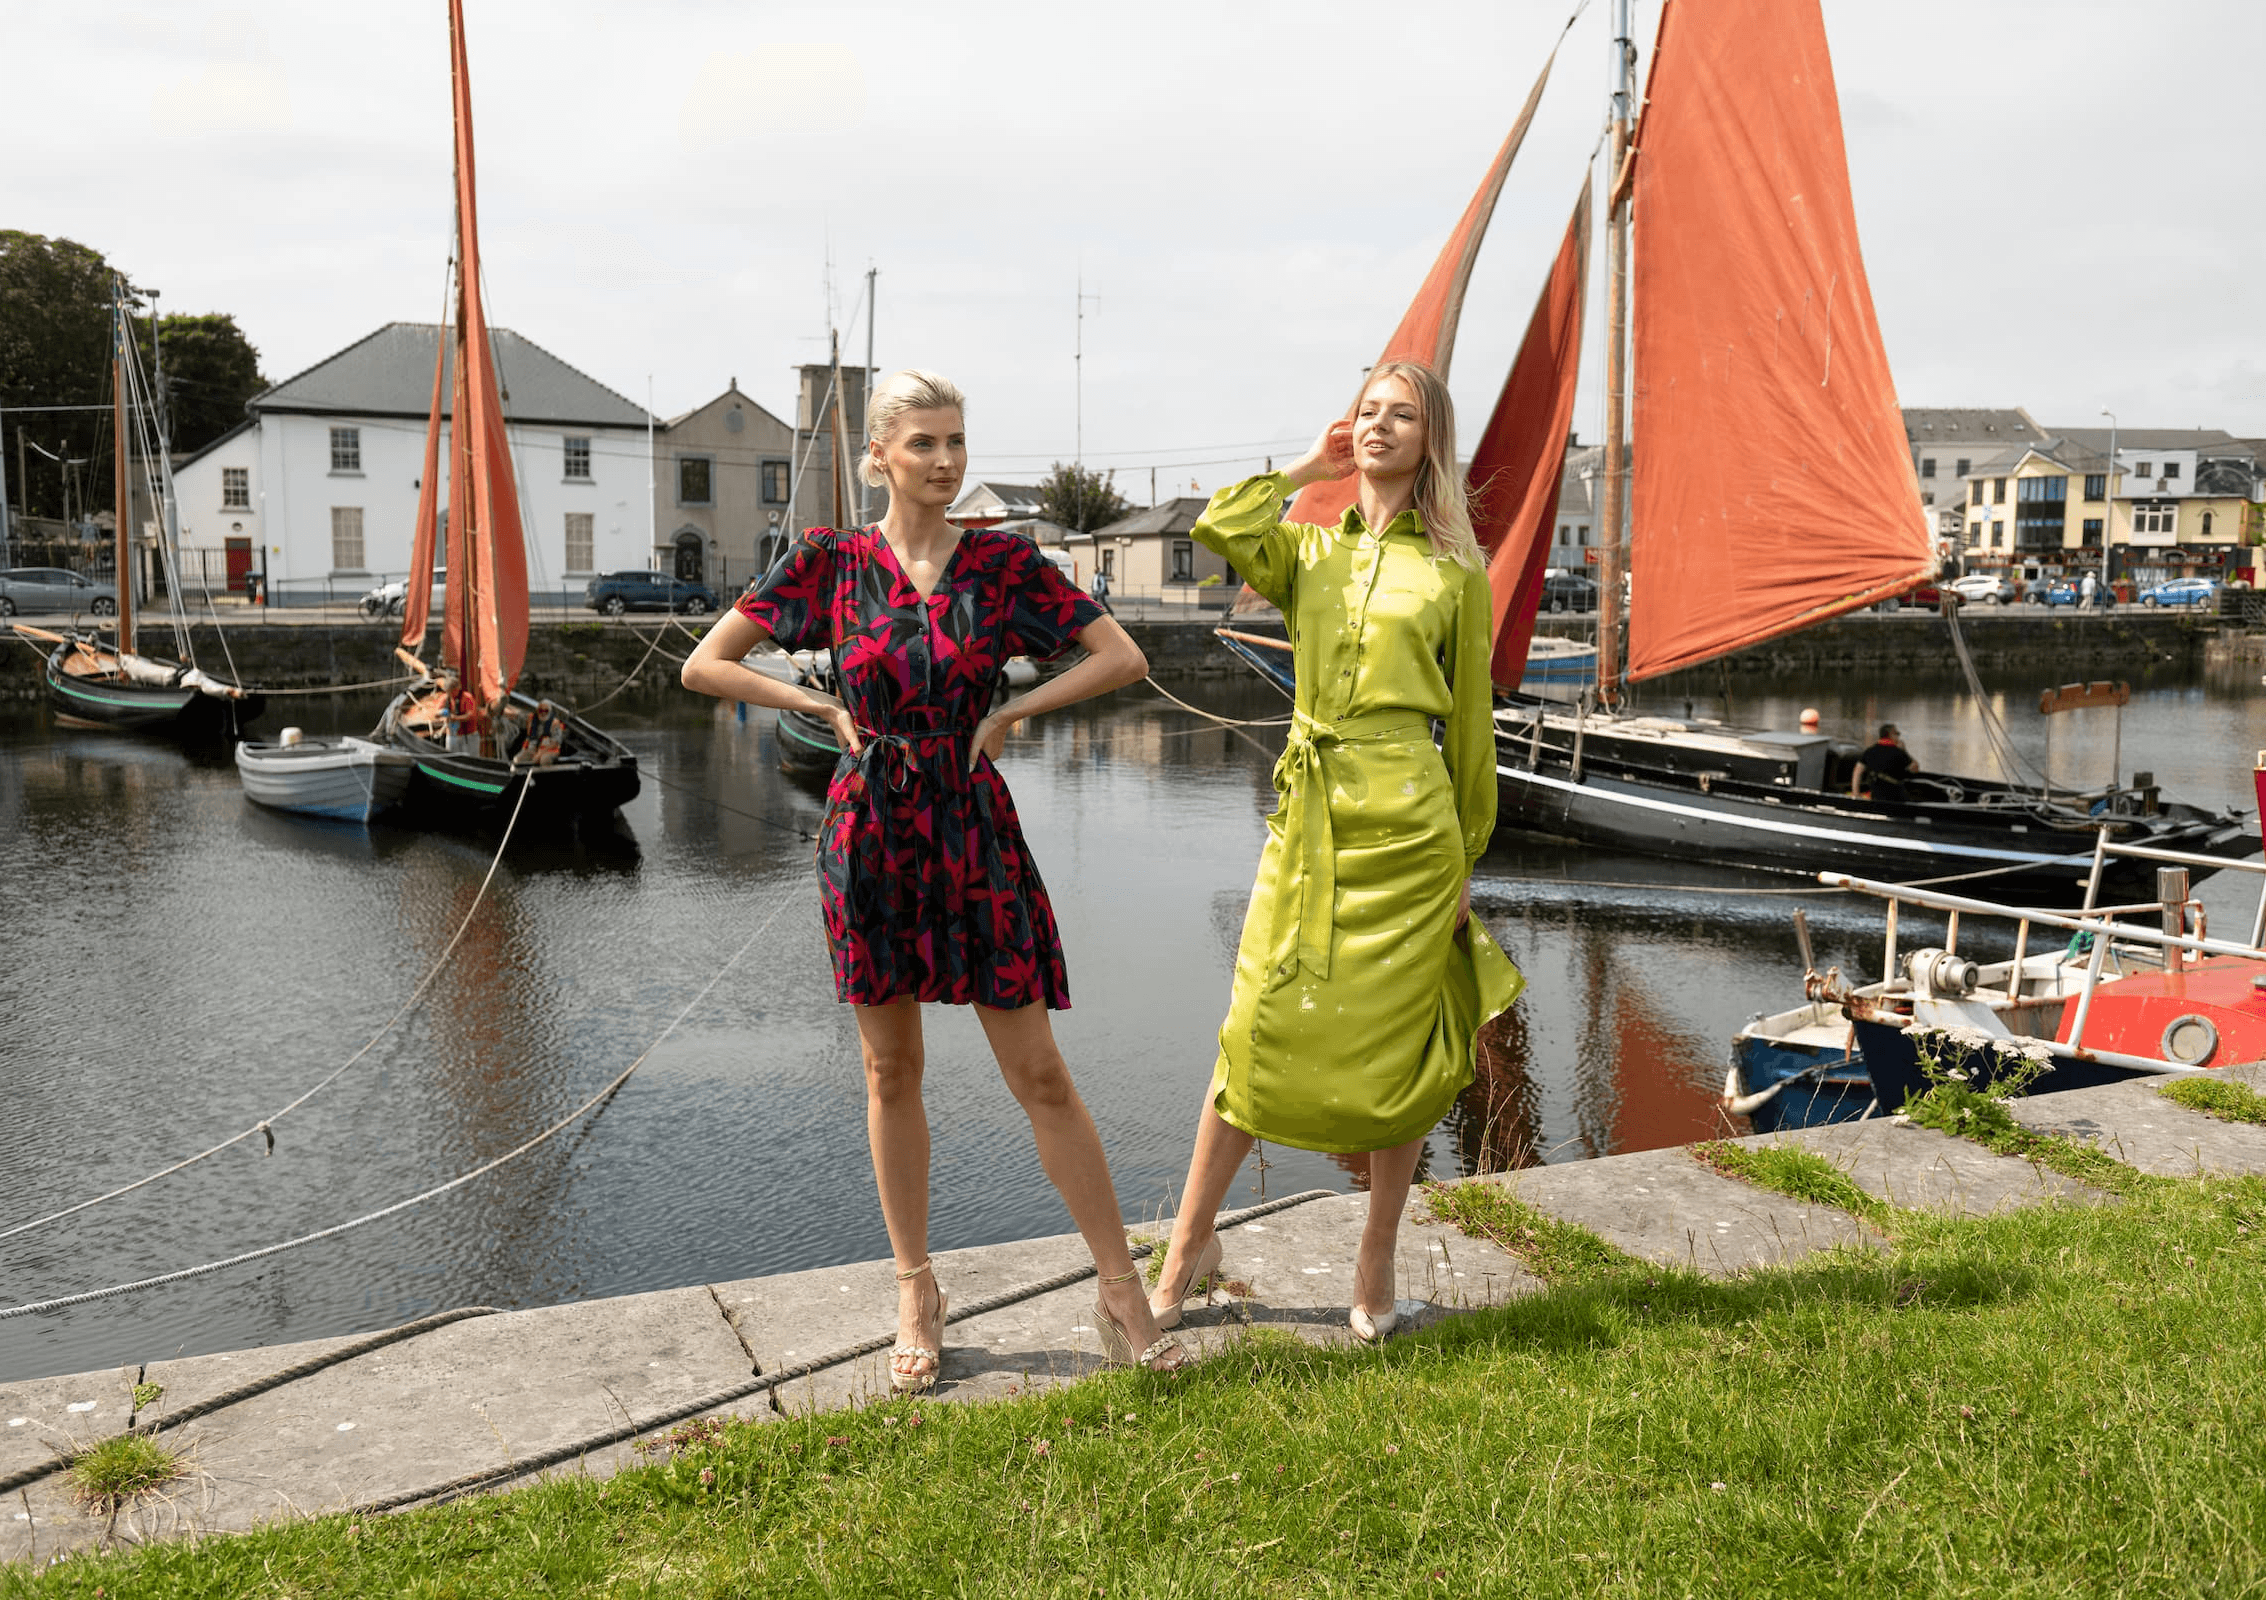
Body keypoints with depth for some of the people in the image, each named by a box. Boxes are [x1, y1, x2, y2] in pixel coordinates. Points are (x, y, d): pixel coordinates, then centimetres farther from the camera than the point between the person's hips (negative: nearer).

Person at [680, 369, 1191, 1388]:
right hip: (870, 833, 1)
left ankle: (1121, 1291, 10)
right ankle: (917, 1294, 25)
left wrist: (1012, 711, -4)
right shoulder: (829, 560, 0)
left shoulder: (1003, 562, -1)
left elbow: (1124, 657, 0)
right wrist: (828, 708, -2)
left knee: (1037, 1071, 1)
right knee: (892, 1071, 10)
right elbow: (705, 666, 3)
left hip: (974, 832, -1)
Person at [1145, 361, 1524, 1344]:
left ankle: (1376, 1265, 20)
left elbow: (1469, 723, 7)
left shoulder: (1455, 572, 6)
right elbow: (1219, 531, -10)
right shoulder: (1308, 550, 12)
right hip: (1308, 814, 2)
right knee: (1257, 1032, 2)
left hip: (1407, 820, -2)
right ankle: (1191, 1243, 17)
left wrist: (1465, 863, 6)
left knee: (1396, 1050, 5)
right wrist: (1308, 467, 3)